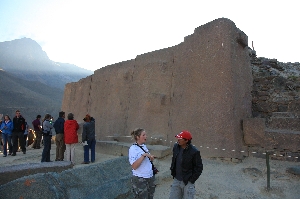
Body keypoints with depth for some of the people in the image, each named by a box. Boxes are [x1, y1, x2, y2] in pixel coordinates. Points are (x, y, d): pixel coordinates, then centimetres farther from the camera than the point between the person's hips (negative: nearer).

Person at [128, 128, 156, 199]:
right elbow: (134, 166, -23)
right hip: (140, 179, -7)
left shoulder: (144, 146, 6)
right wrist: (144, 155, -27)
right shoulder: (133, 148, -15)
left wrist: (150, 157, 0)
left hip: (150, 177, 7)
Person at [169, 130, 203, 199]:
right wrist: (172, 172, 10)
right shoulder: (176, 146, -3)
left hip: (188, 182, -5)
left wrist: (192, 180, -11)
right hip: (176, 180, 5)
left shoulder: (194, 152, -20)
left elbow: (199, 167, -12)